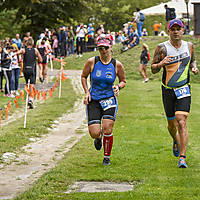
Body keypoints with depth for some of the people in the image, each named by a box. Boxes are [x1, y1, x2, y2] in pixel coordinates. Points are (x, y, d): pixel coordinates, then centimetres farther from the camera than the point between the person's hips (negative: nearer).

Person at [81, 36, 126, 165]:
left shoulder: (117, 65, -4)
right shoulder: (92, 62, -6)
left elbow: (123, 81, 11)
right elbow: (83, 77, 9)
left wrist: (118, 87, -11)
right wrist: (87, 92, -3)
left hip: (109, 100, 0)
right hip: (93, 100, 0)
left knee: (107, 129, -11)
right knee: (94, 133, -9)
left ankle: (107, 157, 12)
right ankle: (99, 138, 32)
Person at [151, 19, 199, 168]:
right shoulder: (162, 48, -6)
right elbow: (153, 69, -2)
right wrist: (161, 63, -24)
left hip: (184, 90, 0)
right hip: (168, 90, 0)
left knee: (182, 122, -15)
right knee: (172, 124, 13)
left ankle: (182, 158, -17)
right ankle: (176, 141, 48)